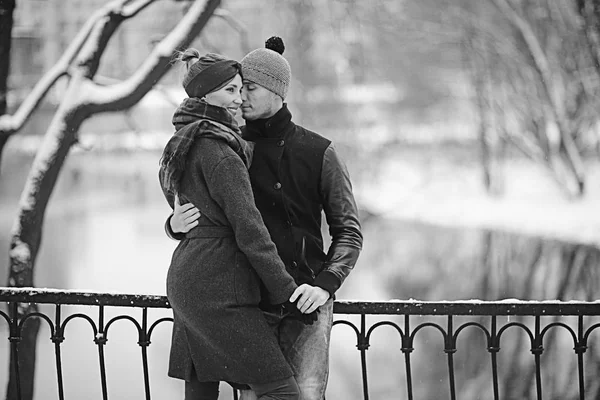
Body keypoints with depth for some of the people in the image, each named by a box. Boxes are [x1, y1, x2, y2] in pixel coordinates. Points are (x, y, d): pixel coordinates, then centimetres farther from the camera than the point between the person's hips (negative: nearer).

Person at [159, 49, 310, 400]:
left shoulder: (183, 144, 17)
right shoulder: (217, 150, -14)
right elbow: (248, 226, -16)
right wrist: (286, 289, -12)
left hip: (185, 279, 10)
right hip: (218, 286, -10)